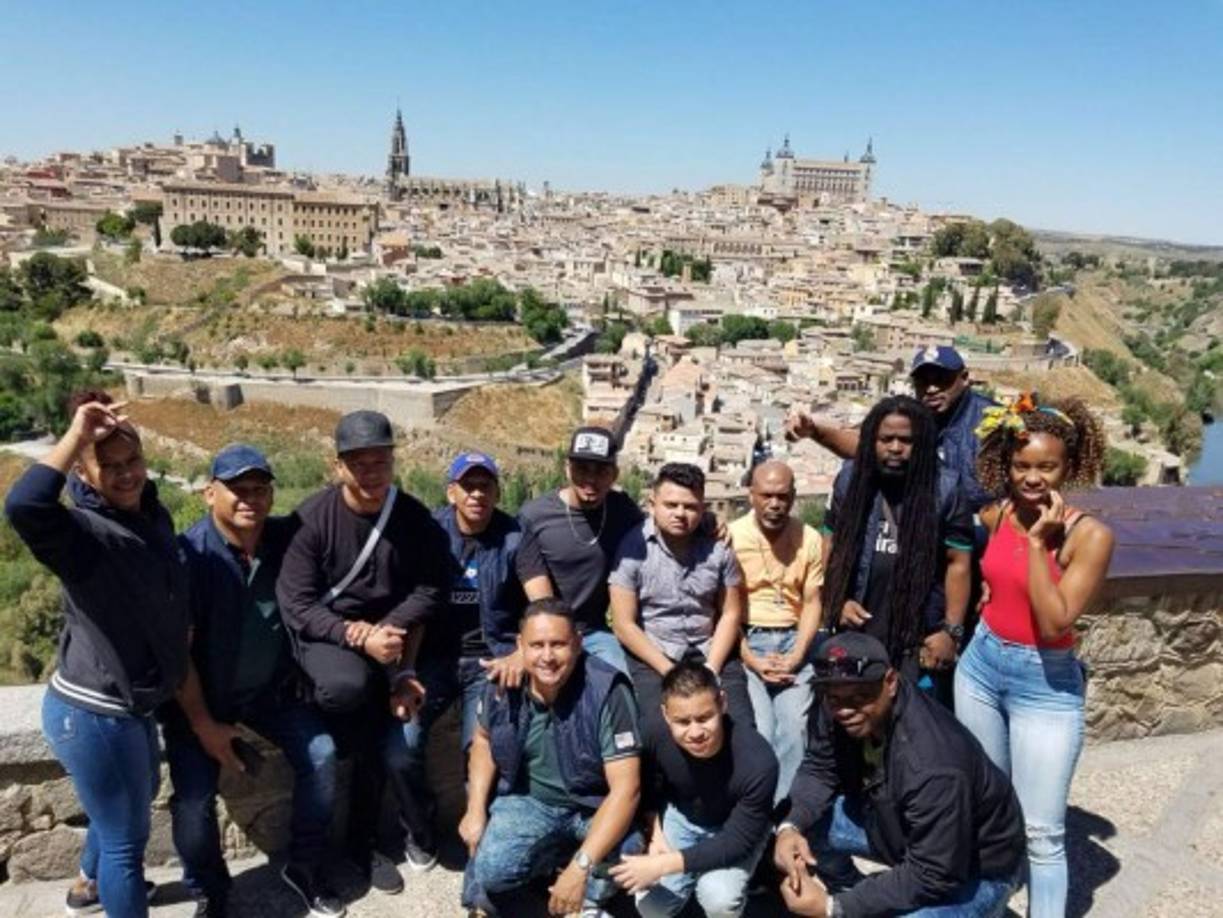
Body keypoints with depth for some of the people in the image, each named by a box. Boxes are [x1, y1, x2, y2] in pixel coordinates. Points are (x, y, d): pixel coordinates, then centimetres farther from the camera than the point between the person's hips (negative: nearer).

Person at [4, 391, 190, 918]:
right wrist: (76, 436, -39)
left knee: (135, 802, 33)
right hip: (91, 715, -9)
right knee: (127, 835, 10)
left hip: (129, 706, 9)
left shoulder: (154, 515, 0)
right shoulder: (81, 531, -24)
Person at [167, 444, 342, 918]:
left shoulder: (288, 537, -11)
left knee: (321, 756, -6)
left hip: (271, 688, 4)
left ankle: (304, 868, 16)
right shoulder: (189, 553, -22)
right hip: (200, 696, -3)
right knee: (194, 798, -10)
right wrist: (203, 724, -15)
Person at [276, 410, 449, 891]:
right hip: (323, 634, -3)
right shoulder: (313, 518, -12)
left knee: (387, 740, -9)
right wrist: (358, 638, -25)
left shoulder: (414, 517, -4)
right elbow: (296, 605, -14)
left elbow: (429, 590, -3)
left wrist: (382, 629, -18)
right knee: (347, 686, -34)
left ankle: (363, 838, 20)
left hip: (387, 634, 3)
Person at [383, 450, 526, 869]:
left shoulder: (515, 540, -4)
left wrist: (522, 653, -14)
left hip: (490, 659, -1)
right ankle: (421, 833, 14)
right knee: (399, 749, -16)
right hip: (433, 656, 1)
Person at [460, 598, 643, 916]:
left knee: (625, 849, -32)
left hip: (598, 805, -2)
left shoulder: (607, 691, -26)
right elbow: (484, 738, 9)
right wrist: (476, 810, -2)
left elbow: (626, 788, -27)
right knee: (489, 872, -22)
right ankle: (553, 855, 10)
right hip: (529, 798, 3)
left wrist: (580, 867, -34)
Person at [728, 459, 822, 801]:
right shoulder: (731, 536, -5)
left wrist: (797, 655, -7)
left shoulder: (810, 539, 4)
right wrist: (751, 660, -11)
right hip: (745, 641, -2)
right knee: (759, 731, -16)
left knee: (795, 728, -14)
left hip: (792, 640, 2)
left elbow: (812, 603, 6)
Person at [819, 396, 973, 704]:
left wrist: (951, 630, -7)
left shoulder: (944, 488, -8)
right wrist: (838, 600, -2)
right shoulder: (851, 478, 0)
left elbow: (958, 562, -5)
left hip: (920, 638, -3)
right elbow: (831, 544, 7)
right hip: (856, 633, 3)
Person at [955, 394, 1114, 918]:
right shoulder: (995, 517, -3)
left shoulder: (1090, 535, -18)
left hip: (1047, 682, -5)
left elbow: (1055, 623, -25)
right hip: (981, 665, 5)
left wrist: (1038, 542, -25)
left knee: (1041, 831, 0)